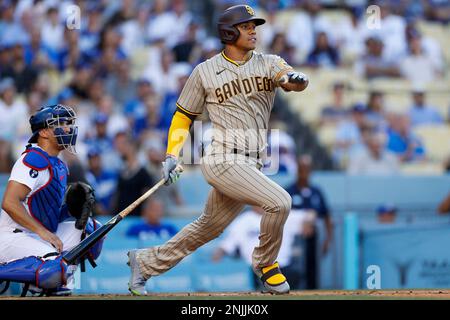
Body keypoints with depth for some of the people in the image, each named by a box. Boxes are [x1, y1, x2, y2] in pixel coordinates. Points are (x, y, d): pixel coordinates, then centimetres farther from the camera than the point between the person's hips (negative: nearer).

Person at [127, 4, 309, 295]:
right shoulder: (205, 72, 2)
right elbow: (183, 116, 11)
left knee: (208, 228, 15)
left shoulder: (269, 64, 8)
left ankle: (146, 261, 32)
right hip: (224, 161, -5)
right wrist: (172, 156, 0)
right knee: (279, 201, -21)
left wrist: (293, 78, -36)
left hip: (251, 166, 5)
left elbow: (298, 82, -12)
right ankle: (265, 265, 1)